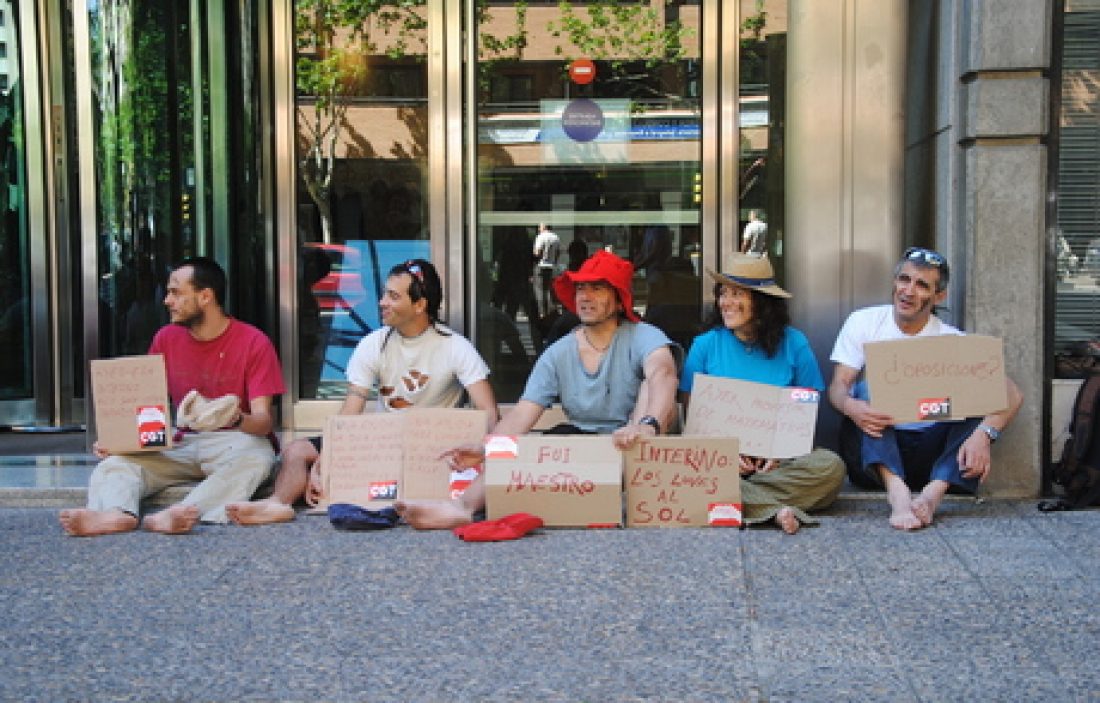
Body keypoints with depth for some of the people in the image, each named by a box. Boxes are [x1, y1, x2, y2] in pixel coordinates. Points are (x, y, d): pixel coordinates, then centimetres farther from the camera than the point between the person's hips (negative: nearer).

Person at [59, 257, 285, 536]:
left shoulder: (254, 343, -7)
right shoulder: (166, 338, 7)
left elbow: (263, 420, -12)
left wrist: (236, 419, -36)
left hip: (232, 441, -4)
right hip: (179, 444, 4)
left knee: (256, 456, -37)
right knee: (115, 459, -19)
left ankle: (169, 516, -53)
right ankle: (118, 513, -51)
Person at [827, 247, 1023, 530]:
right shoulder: (863, 322, 1)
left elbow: (1012, 394, -9)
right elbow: (838, 385, -6)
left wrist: (984, 433, -30)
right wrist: (850, 406, -32)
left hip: (931, 449, 1)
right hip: (875, 448, 0)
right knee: (865, 387, -24)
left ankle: (933, 493, -38)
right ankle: (896, 490, -45)